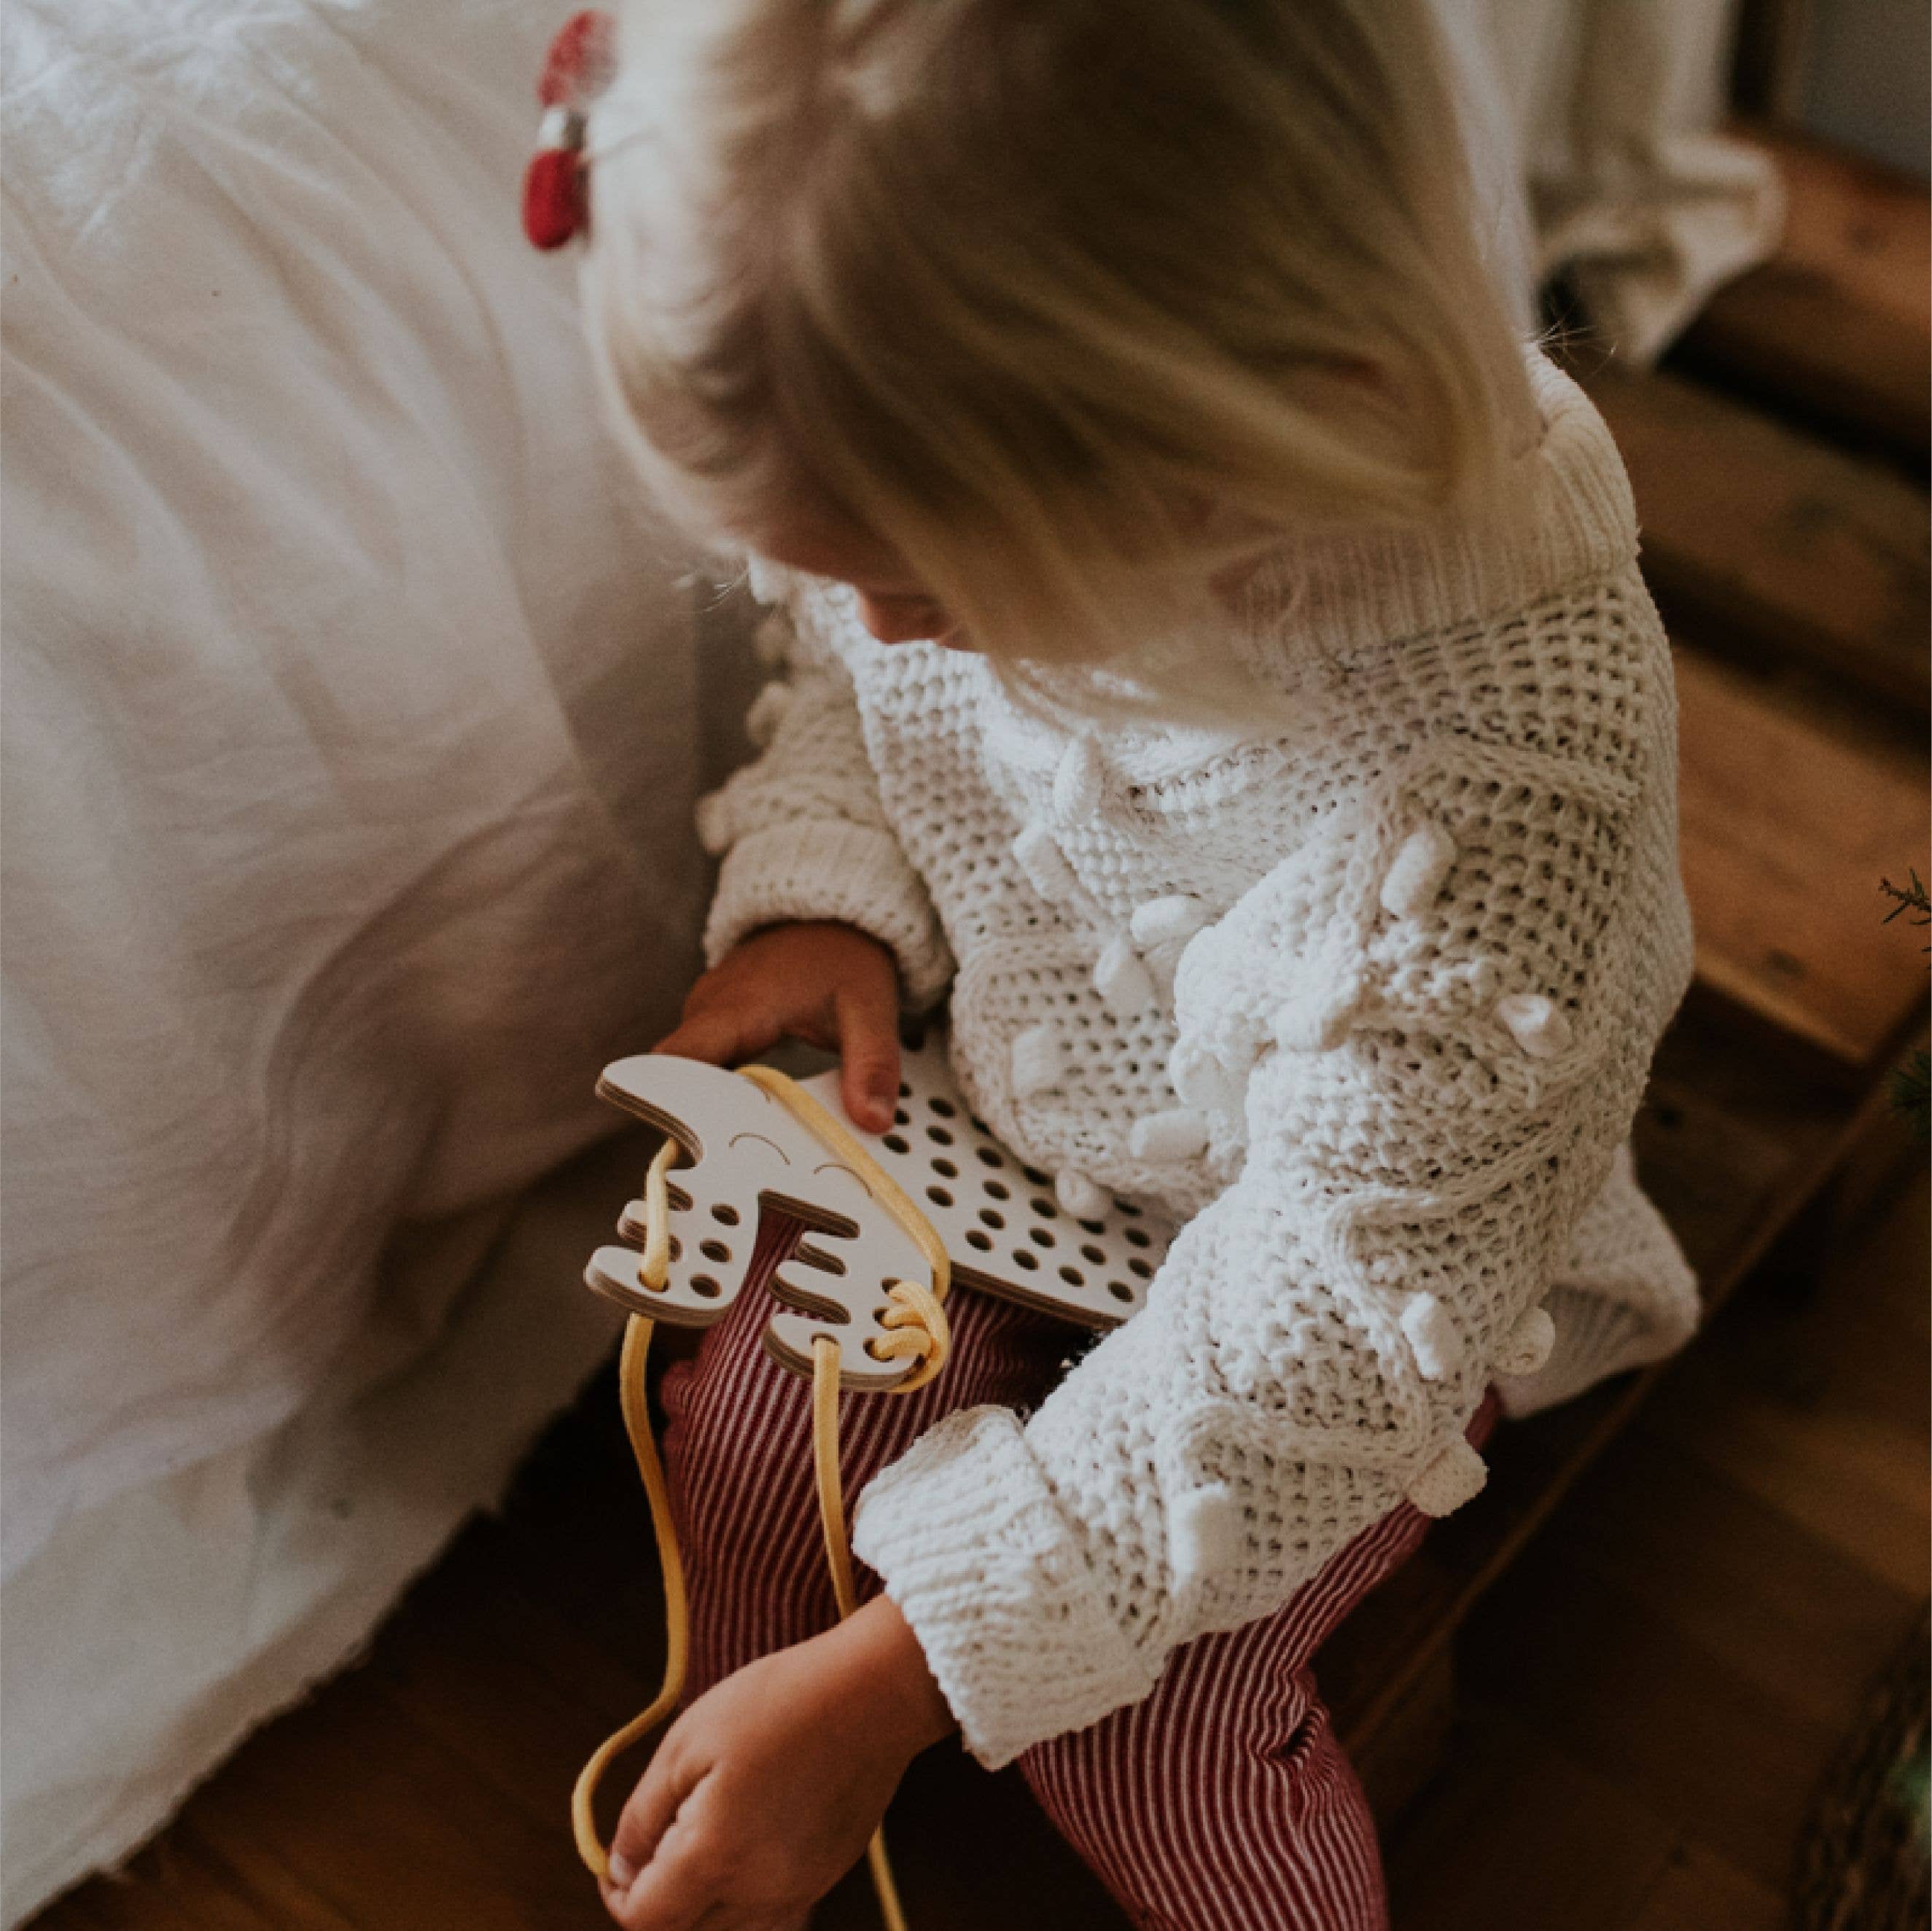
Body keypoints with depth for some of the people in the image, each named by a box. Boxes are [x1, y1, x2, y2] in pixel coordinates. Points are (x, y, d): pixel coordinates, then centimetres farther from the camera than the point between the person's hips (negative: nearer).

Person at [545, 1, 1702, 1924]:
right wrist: (826, 904, -19)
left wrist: (882, 1685, -32)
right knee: (745, 1441, -9)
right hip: (999, 1108, 5)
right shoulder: (954, 442, -24)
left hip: (1395, 1238, -4)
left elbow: (1330, 1323, -34)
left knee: (1136, 1718, -13)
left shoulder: (1498, 772, -42)